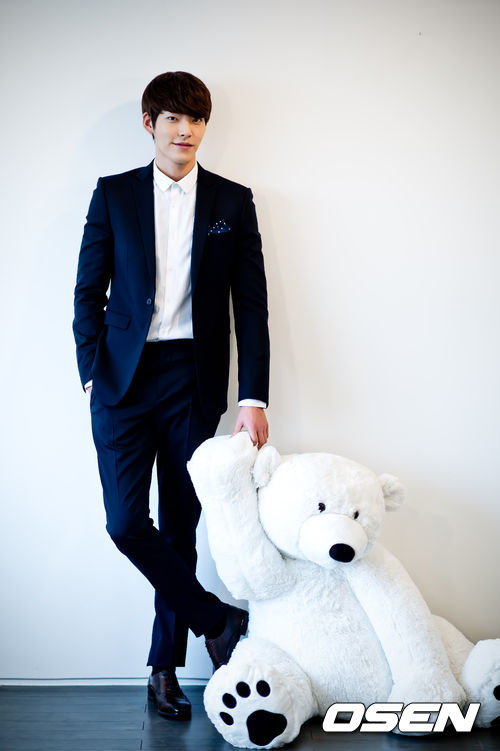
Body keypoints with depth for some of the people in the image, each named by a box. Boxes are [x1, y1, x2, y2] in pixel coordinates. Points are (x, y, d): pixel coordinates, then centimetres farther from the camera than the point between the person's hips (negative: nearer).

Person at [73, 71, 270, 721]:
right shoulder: (113, 194, 8)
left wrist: (254, 396, -4)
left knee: (179, 528, 5)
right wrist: (93, 374, -4)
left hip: (194, 380, 0)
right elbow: (89, 293, 8)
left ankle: (165, 666, 21)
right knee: (127, 524, -8)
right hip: (124, 376, 1)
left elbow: (252, 305, 4)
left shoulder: (233, 202, 7)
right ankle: (220, 619, 10)